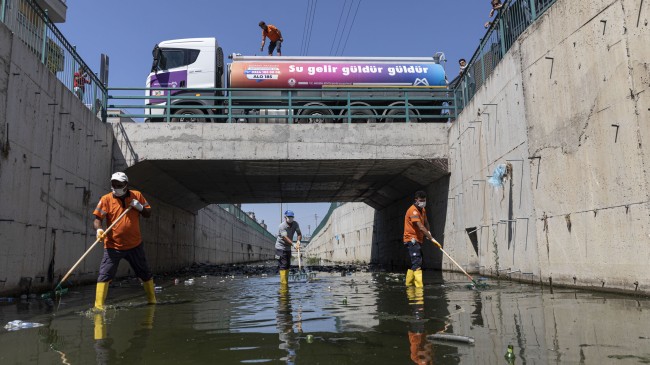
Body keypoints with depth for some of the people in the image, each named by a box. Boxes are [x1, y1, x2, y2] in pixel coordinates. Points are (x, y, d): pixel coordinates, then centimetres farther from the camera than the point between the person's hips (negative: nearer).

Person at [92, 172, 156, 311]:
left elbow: (148, 214, 7)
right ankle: (98, 305, -6)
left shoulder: (137, 195, 2)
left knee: (145, 274, 13)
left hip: (135, 244, 2)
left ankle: (152, 300, 31)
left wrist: (140, 207, -13)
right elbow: (97, 218, -9)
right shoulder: (106, 199, -3)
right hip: (113, 245, -2)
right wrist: (99, 229, -29)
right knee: (104, 275, -12)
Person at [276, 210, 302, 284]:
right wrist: (294, 244, -44)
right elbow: (285, 238, -32)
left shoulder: (295, 224, -4)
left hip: (288, 248, 7)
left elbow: (299, 234, -8)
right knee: (283, 266, -11)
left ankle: (286, 282, 20)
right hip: (281, 248, -7)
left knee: (288, 266, 11)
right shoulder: (282, 226, -23)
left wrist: (298, 241, -29)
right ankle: (283, 283, -10)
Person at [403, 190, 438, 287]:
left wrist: (428, 232, 4)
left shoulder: (423, 209, 11)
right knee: (417, 262, -18)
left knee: (414, 263, 14)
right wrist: (432, 238, -30)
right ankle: (419, 285, -24)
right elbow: (421, 227, -27)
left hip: (418, 239, 10)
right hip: (412, 239, -10)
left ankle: (409, 283, 23)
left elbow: (425, 222, 24)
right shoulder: (413, 210, -19)